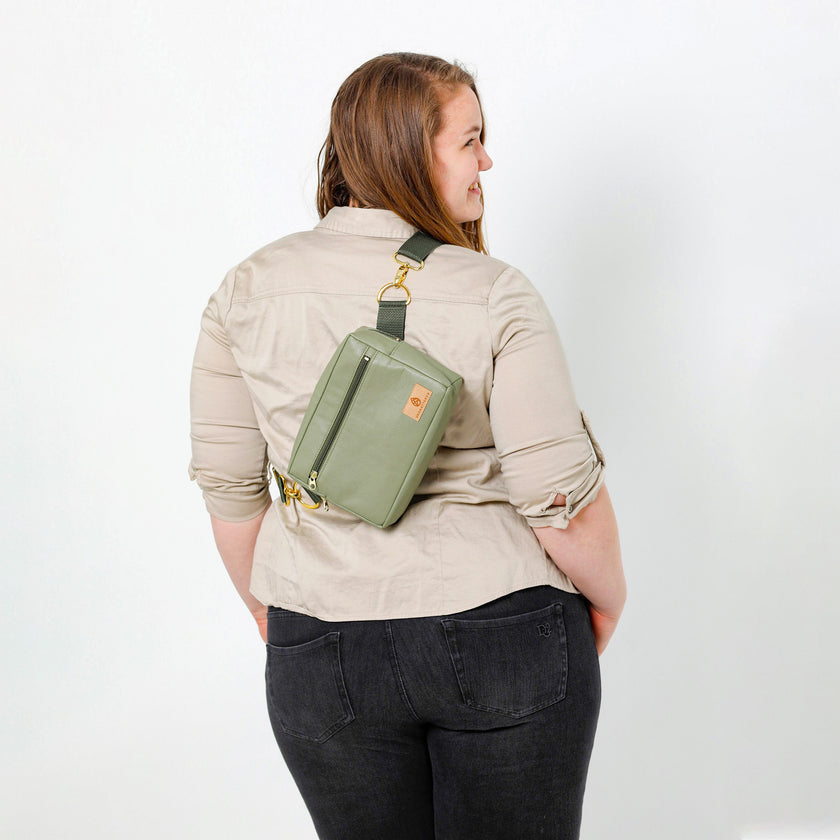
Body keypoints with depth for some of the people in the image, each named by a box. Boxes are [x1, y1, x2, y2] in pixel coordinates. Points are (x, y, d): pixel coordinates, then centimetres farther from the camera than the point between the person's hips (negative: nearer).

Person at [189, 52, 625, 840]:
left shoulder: (248, 289, -3)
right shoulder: (494, 295, -13)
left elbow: (226, 483, 2)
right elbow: (562, 496, -14)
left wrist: (264, 601, 17)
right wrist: (607, 598, 4)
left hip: (322, 650, 3)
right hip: (506, 638, -2)